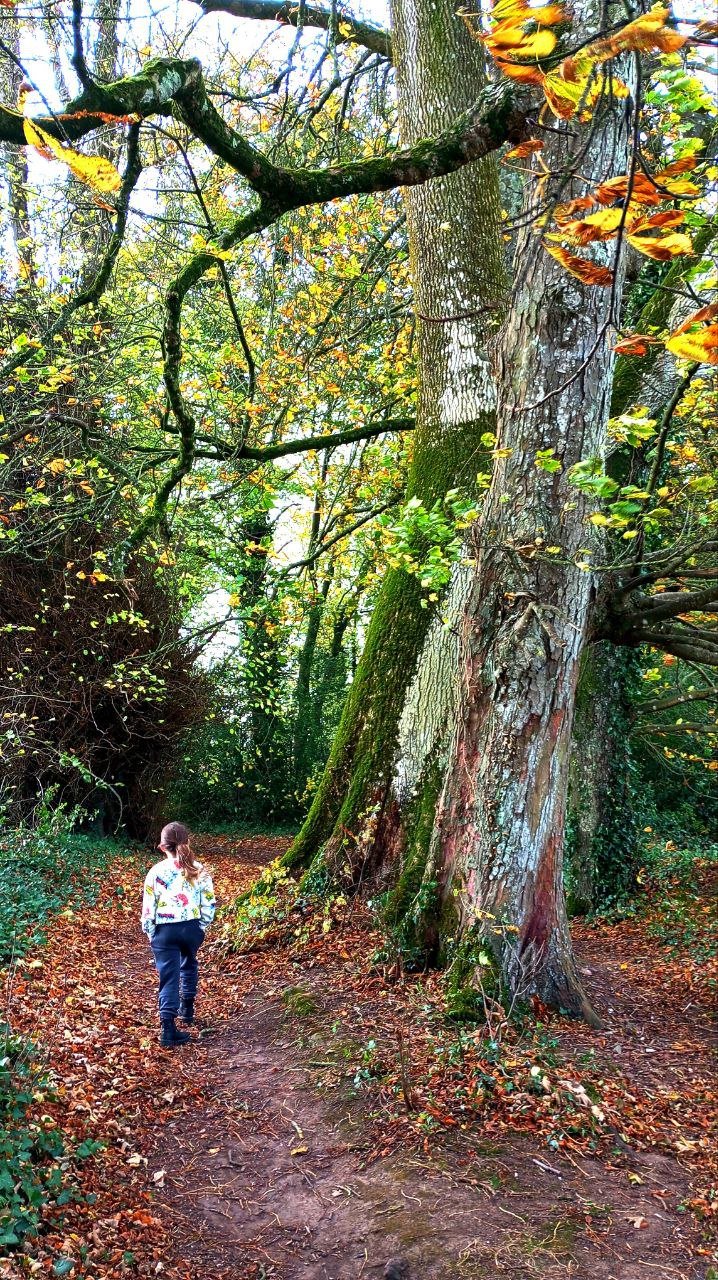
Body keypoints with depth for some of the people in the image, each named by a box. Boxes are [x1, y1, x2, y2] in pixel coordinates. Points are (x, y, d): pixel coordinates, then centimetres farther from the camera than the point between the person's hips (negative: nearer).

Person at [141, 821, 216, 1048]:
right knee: (189, 965, 30)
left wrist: (150, 933, 7)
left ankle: (168, 1030, -5)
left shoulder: (156, 872, -9)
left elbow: (148, 908, -6)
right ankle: (187, 1009, 42)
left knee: (169, 978, 1)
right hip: (192, 928, 3)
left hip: (165, 931, -3)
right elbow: (209, 904, -1)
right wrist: (202, 927, 13)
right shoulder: (199, 870, -3)